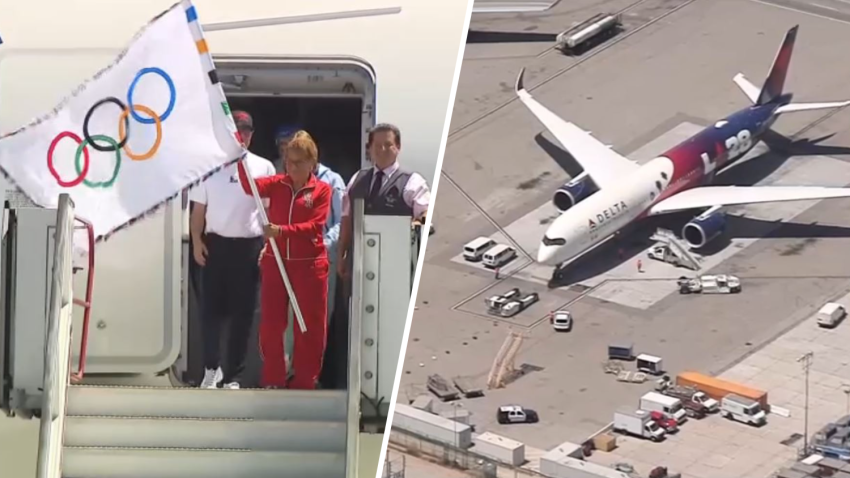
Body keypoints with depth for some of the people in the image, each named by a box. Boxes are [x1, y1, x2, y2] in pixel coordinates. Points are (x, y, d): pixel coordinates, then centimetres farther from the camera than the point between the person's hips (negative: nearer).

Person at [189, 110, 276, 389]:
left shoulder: (263, 168, 4)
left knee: (243, 314, 3)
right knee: (211, 310, 2)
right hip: (216, 244, 1)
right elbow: (198, 209, 9)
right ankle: (211, 367, 23)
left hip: (250, 246, -1)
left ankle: (233, 377, 11)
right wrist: (197, 241, -2)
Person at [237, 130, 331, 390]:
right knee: (271, 323, 6)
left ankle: (304, 381, 14)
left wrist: (282, 230, -24)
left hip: (309, 264, -2)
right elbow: (250, 187, -11)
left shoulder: (322, 190, -4)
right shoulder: (277, 184, 4)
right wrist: (239, 160, -24)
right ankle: (273, 380, 17)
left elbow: (315, 225, -13)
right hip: (275, 262, 3)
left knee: (310, 324, 3)